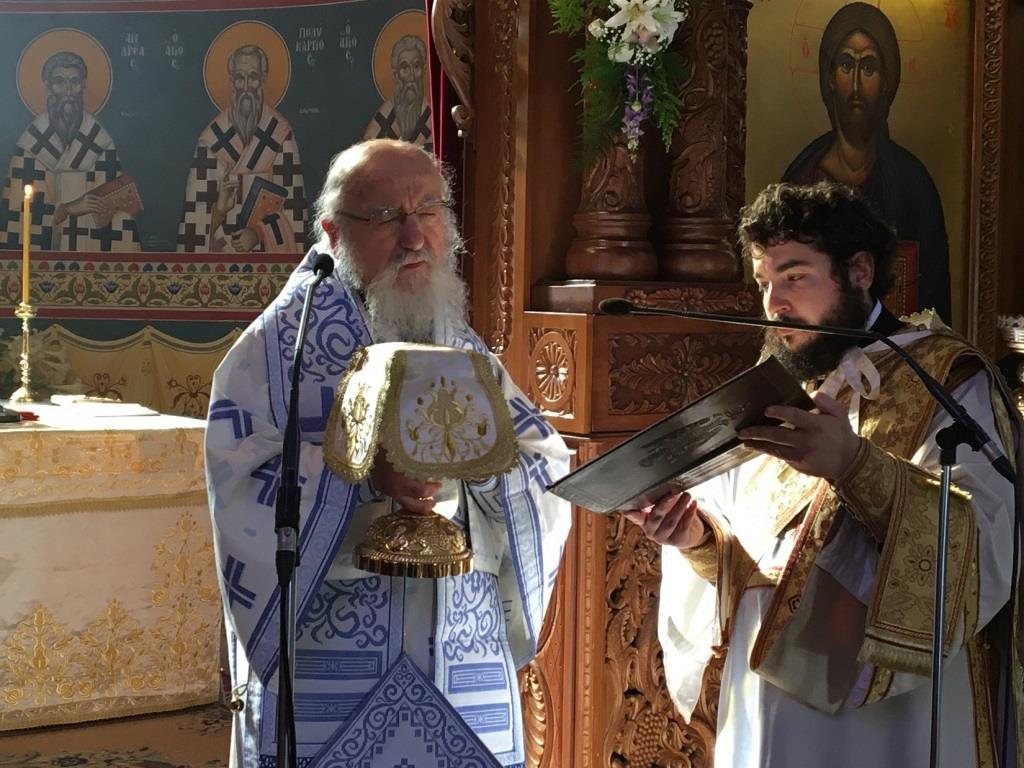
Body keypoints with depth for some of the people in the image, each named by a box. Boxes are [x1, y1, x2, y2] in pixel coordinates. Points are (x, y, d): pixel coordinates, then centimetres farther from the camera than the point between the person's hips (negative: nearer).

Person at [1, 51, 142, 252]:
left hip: (92, 246, 1)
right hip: (42, 251, -1)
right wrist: (67, 209, -16)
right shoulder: (31, 142, -2)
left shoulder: (100, 141, 1)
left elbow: (116, 206, -1)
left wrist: (124, 254, -11)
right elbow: (20, 207, -6)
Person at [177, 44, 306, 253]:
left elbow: (291, 198, -3)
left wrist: (259, 232, -12)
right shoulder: (211, 137, 1)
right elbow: (198, 206, 3)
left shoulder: (281, 133, -3)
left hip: (271, 245, -1)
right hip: (223, 245, 1)